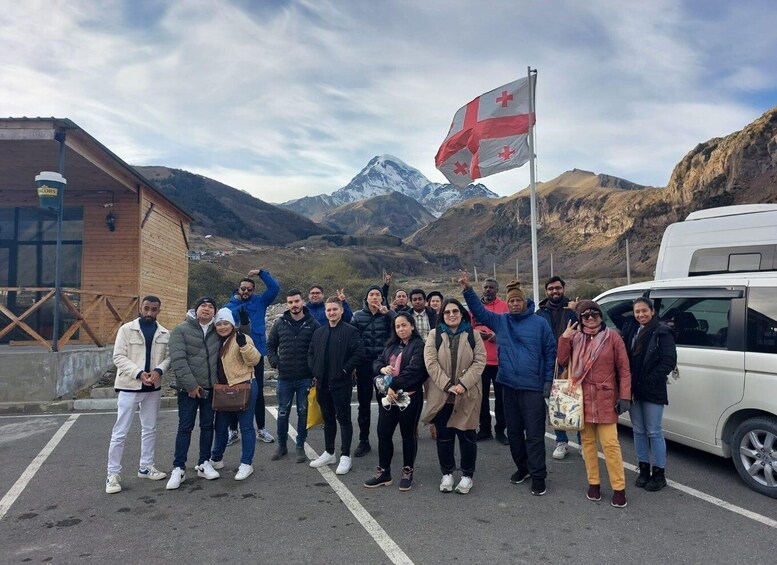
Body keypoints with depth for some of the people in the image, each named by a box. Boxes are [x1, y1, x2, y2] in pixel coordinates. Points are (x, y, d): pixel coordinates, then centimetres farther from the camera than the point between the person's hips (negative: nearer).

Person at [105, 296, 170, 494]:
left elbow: (168, 357, 3)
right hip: (129, 387, -4)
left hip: (153, 388, 4)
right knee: (120, 432, 0)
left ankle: (146, 467, 28)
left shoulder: (164, 334, 3)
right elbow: (118, 357, -10)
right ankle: (113, 474, 11)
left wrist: (159, 370, -18)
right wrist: (139, 373, -21)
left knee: (150, 429, 14)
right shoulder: (126, 329, -6)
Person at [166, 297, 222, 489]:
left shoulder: (217, 331, 7)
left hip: (210, 388, 4)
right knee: (185, 428, 1)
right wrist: (191, 385, -17)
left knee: (208, 426, 11)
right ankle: (178, 468, 10)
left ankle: (204, 463, 23)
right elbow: (177, 359, -14)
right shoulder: (181, 330, -6)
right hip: (189, 388, -4)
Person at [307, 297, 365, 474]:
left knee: (343, 418, 2)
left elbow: (359, 353, -15)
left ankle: (345, 456, 11)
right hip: (322, 383, 6)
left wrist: (345, 370, -14)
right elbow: (311, 353, 19)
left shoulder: (350, 331, -7)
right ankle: (329, 453, 28)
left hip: (341, 383, -6)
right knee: (328, 418, 16)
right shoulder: (318, 332, 12)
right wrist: (314, 372, 7)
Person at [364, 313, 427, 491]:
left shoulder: (418, 345, -7)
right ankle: (383, 472, 21)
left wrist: (394, 386, -22)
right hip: (388, 396, 6)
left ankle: (407, 473, 22)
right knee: (383, 433, 7)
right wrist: (382, 368, -12)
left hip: (409, 396, -6)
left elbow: (413, 370, -18)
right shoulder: (391, 345, 15)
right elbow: (377, 362, 12)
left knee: (408, 434, 7)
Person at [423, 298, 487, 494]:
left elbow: (480, 360, -4)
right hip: (441, 395, 1)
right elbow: (431, 363, -6)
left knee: (466, 435, 4)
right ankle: (447, 473, 25)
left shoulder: (473, 334, 3)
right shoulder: (434, 334, 3)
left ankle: (467, 475, 20)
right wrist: (447, 385, -16)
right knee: (444, 435, 9)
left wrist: (463, 384, -15)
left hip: (467, 394, -1)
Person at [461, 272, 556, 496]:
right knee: (513, 431, 14)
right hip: (509, 385, 4)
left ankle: (538, 476, 10)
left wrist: (549, 380, -4)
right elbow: (479, 310, 5)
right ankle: (522, 467, 31)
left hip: (533, 387, -4)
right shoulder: (500, 321, 7)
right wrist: (468, 289, -8)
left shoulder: (540, 323, -2)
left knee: (534, 433, 0)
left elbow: (550, 352, 0)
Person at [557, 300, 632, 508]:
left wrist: (624, 397, -8)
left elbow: (624, 369, -3)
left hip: (605, 400, -3)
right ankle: (593, 483, 23)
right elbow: (562, 361, 1)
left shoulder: (612, 336, -2)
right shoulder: (575, 337, 7)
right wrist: (564, 338, -8)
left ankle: (619, 488, 8)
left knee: (610, 443, -5)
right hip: (581, 399, 3)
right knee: (588, 441, 10)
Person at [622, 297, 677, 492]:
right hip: (633, 389, 6)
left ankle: (659, 474, 15)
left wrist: (651, 380, -16)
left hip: (652, 391, -5)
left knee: (654, 432, 2)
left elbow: (669, 361, -14)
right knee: (638, 431, 13)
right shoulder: (630, 330, 8)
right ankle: (644, 470, 25)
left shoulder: (662, 332, -8)